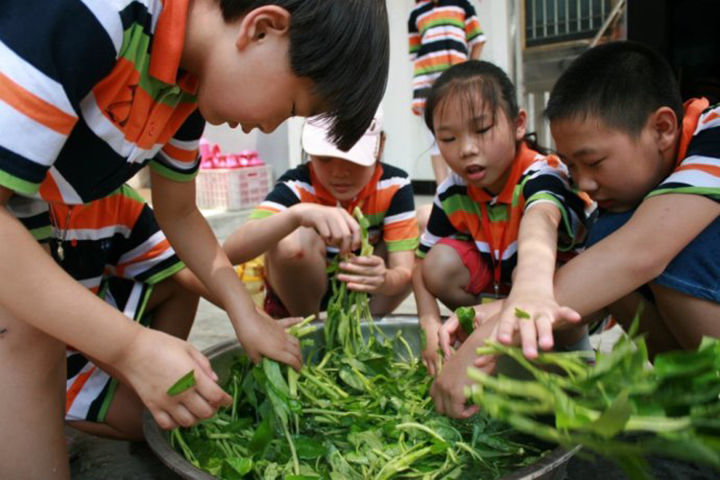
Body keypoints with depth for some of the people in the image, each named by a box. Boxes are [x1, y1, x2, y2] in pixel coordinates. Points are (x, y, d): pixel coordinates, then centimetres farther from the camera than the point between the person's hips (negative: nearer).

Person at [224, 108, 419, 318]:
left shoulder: (394, 185, -21)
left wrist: (383, 280, -51)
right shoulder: (297, 185, -28)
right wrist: (297, 214, -60)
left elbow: (404, 272, -26)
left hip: (359, 283, 3)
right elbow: (231, 251, -43)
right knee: (294, 237, -34)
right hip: (304, 289, -2)